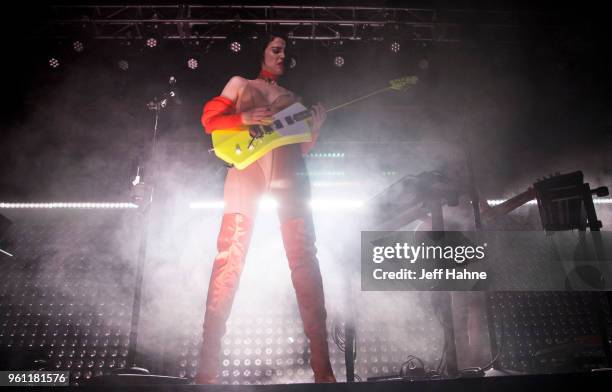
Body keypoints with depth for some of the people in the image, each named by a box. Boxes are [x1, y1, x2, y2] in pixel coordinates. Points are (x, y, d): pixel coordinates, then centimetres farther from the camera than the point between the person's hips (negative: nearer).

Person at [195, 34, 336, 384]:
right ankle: (209, 366, -9)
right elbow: (209, 119, 12)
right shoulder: (240, 84, 23)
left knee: (304, 260, -8)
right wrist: (244, 118, -6)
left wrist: (315, 128, 3)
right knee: (230, 258, -14)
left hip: (289, 175, 3)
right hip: (247, 172, -3)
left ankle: (322, 366, -6)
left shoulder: (292, 98, 31)